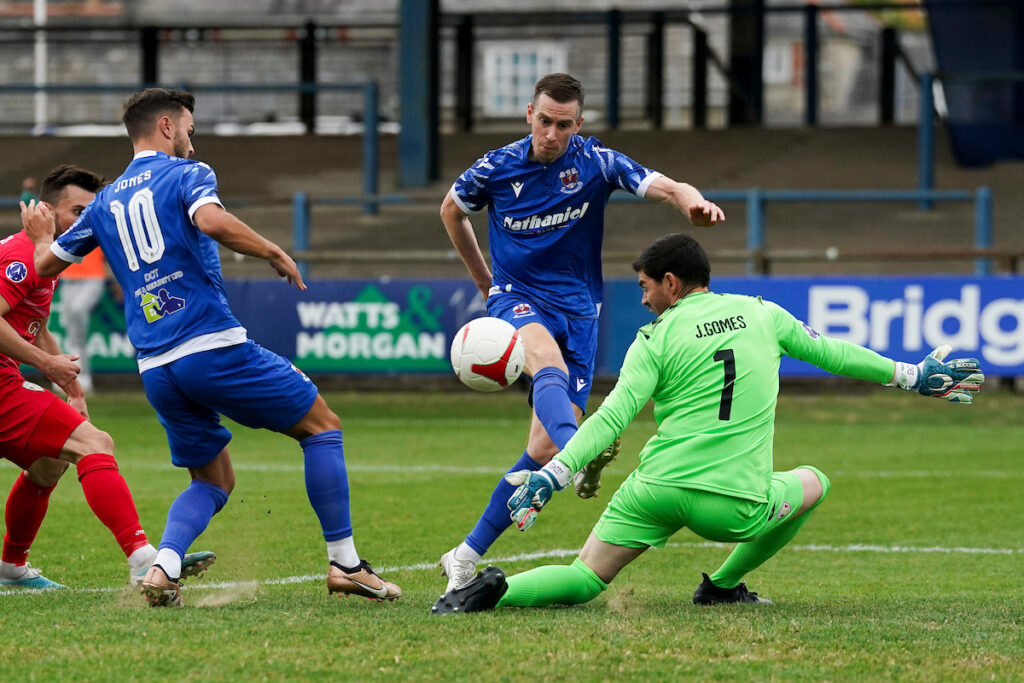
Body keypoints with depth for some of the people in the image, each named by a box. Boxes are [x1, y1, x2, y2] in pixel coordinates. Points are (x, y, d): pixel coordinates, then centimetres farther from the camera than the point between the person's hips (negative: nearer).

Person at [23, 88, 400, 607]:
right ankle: (345, 563, 1)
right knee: (321, 425, 7)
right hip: (211, 345, -6)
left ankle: (162, 567, -8)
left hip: (155, 369, 6)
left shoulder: (106, 202, 18)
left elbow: (46, 263, 27)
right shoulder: (185, 174, 1)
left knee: (213, 481, 18)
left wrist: (41, 236, 49)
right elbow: (211, 220, -21)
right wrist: (274, 253, -10)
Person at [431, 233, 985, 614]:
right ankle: (722, 585, 27)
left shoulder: (657, 339, 2)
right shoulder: (762, 315, 10)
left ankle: (498, 588, -24)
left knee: (586, 580, 6)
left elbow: (613, 416, -9)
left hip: (655, 489, 0)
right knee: (812, 483, 30)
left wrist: (553, 475, -14)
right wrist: (910, 376, 34)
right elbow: (830, 352, 21)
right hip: (734, 504, 0)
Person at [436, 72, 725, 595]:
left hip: (577, 310, 2)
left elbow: (664, 187, -19)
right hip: (517, 298, -2)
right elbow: (451, 210, 18)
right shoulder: (495, 169, -3)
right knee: (549, 362, -38)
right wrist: (484, 281, 20)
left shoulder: (596, 162, -4)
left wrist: (694, 203, -42)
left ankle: (466, 557, 5)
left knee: (545, 449, -7)